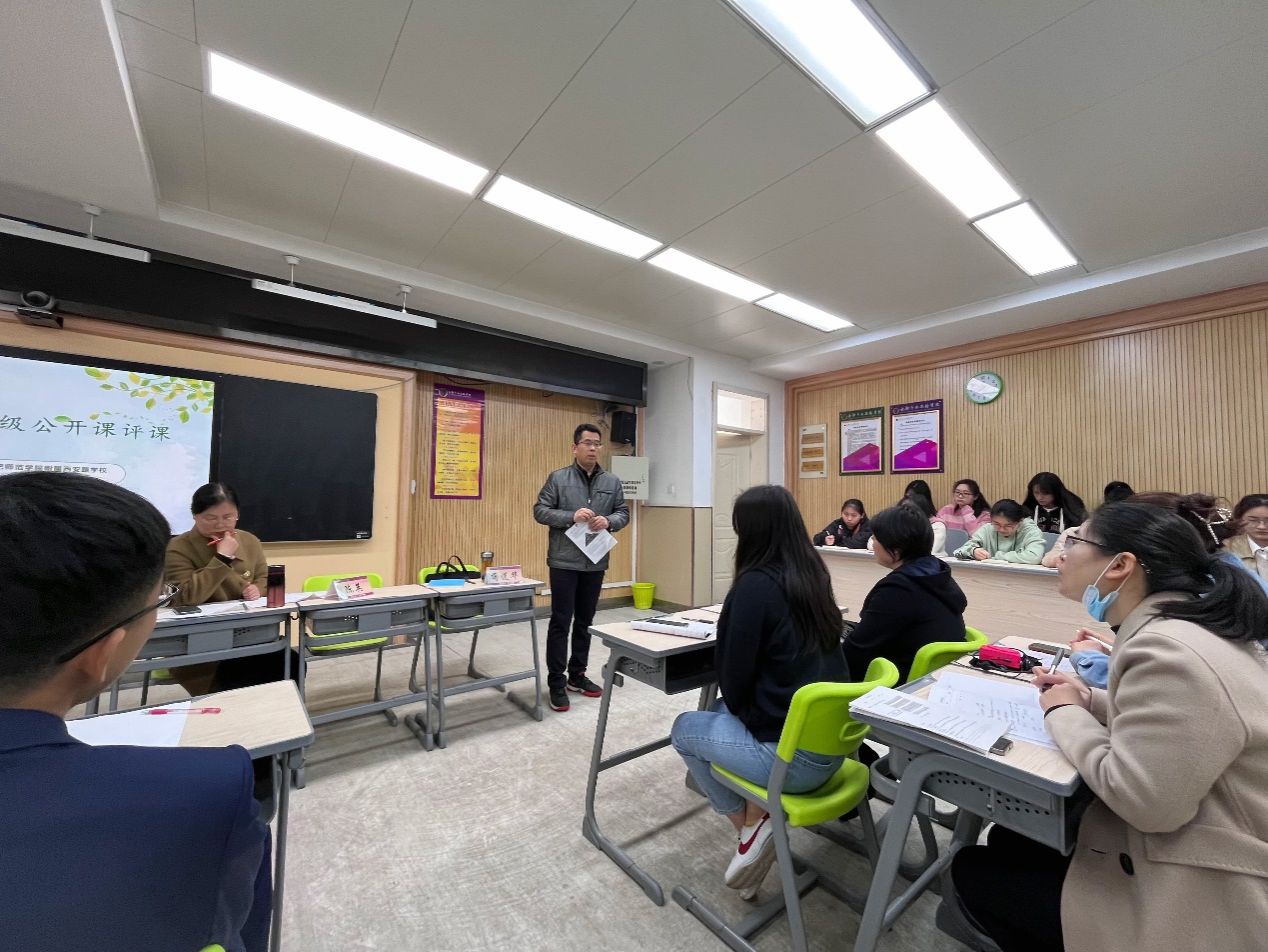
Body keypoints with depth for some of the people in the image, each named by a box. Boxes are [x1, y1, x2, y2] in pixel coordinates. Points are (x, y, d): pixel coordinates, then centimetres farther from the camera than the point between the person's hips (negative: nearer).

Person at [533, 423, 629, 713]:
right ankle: (556, 682, 14)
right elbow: (540, 511, -5)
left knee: (585, 621, 14)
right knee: (560, 621, 1)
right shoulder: (558, 478, -3)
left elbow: (623, 513, 10)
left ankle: (577, 675, 29)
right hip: (564, 561, -4)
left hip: (595, 562, 4)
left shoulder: (612, 482, 7)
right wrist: (571, 517, -19)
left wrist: (609, 521, -12)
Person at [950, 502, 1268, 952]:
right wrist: (1091, 700, 3)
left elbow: (1141, 801, -29)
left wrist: (1065, 713, -16)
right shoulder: (1198, 624, 2)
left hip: (1202, 900, -9)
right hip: (1192, 857, 9)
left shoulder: (1167, 650, -30)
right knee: (1009, 838, 21)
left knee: (973, 872, 6)